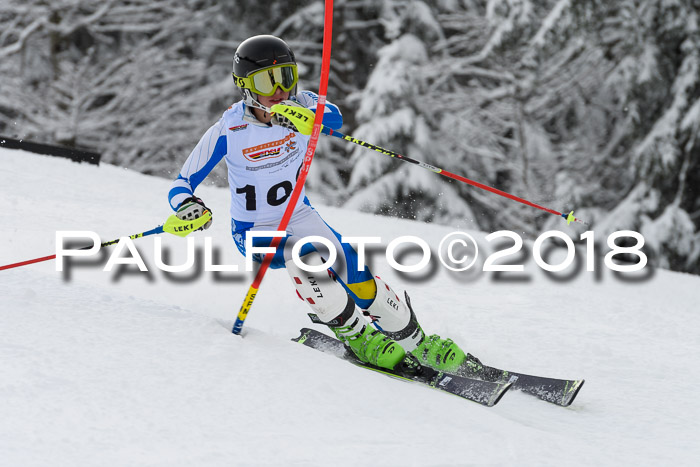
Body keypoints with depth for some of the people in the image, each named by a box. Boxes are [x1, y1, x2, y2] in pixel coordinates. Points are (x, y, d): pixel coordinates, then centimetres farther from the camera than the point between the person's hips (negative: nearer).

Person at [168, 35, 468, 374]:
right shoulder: (227, 132, -18)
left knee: (353, 272, -12)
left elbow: (334, 119, -35)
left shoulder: (297, 106, -12)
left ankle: (417, 342, 6)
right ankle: (357, 335, -19)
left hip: (300, 217, 3)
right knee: (304, 257, -33)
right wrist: (187, 206, -36)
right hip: (254, 231, -3)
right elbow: (182, 184, -13)